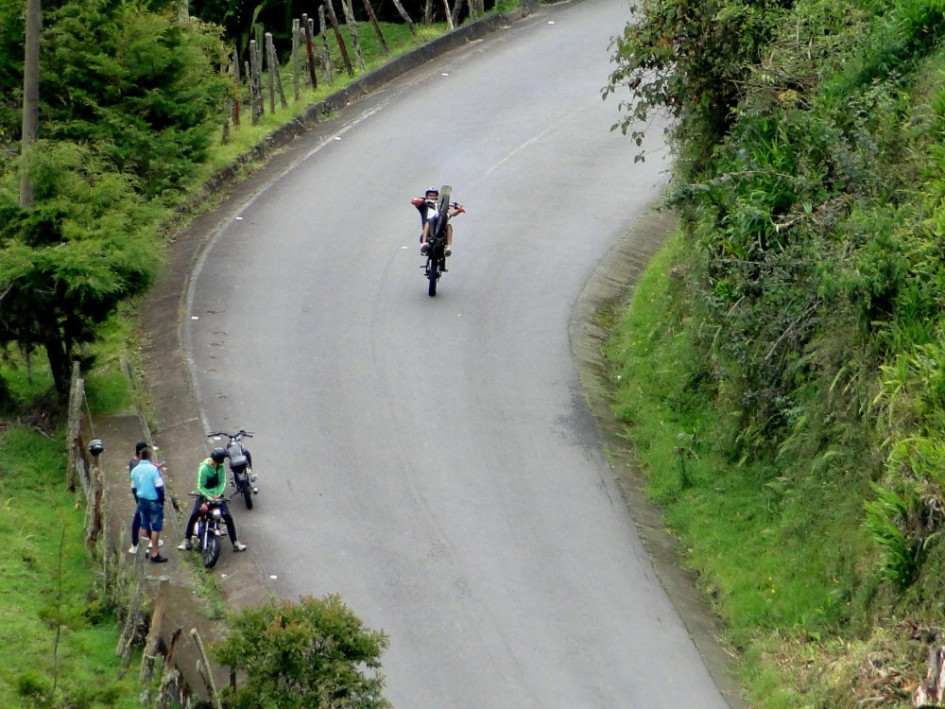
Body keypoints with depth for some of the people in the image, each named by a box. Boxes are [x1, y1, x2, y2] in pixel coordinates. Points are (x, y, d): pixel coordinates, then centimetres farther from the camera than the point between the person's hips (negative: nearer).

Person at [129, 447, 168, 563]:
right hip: (154, 501, -6)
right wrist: (162, 501, -2)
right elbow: (159, 487, -15)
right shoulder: (153, 469, -17)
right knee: (156, 528, -1)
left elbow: (134, 488, 11)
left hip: (142, 501, 6)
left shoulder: (135, 470, 2)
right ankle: (155, 554, -2)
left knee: (144, 526, 16)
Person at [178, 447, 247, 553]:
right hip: (204, 494, -3)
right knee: (194, 515, -19)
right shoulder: (204, 468, -19)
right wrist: (209, 496, -27)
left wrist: (217, 494, -20)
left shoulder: (221, 467, -5)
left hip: (217, 494, 3)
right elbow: (200, 486, -17)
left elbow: (222, 482, -4)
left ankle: (235, 542, -3)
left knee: (228, 517, -9)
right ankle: (186, 540, -7)